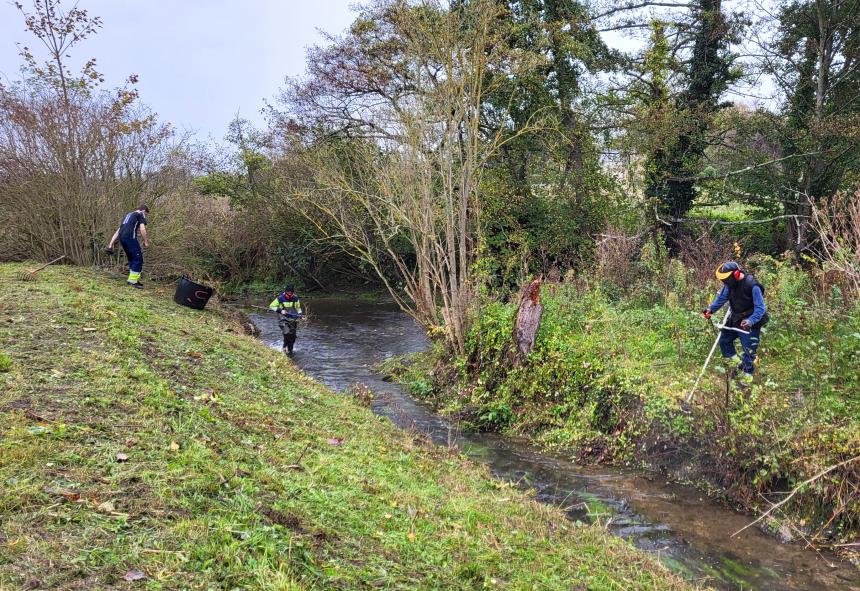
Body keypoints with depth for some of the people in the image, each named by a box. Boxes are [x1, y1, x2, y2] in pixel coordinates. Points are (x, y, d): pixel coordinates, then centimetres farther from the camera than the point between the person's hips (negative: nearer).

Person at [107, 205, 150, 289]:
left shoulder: (128, 214, 32)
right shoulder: (141, 215, 11)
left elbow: (118, 230, 28)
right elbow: (142, 229, -5)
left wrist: (111, 244, 26)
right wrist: (146, 242, 2)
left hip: (121, 237, 8)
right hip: (130, 237, -8)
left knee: (131, 258, 19)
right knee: (138, 259, -3)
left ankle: (132, 279, 22)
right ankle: (133, 280, -5)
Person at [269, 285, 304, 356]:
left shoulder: (296, 299, 0)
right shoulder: (280, 299, -11)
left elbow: (298, 308, 18)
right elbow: (271, 306, -4)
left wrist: (300, 314, 1)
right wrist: (280, 310, -17)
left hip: (293, 320, 4)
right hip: (283, 320, -4)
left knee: (293, 337, 6)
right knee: (287, 333, -24)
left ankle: (290, 350, 27)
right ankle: (285, 347, 0)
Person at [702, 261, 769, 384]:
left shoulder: (752, 286, -28)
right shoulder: (730, 284, -7)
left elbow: (760, 308, -25)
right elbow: (722, 297, 11)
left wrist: (750, 321, -39)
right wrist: (711, 309, -1)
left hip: (749, 323, -7)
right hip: (734, 319, 7)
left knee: (748, 350, 0)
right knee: (724, 340, 15)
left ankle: (747, 373, 18)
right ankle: (734, 361, 35)